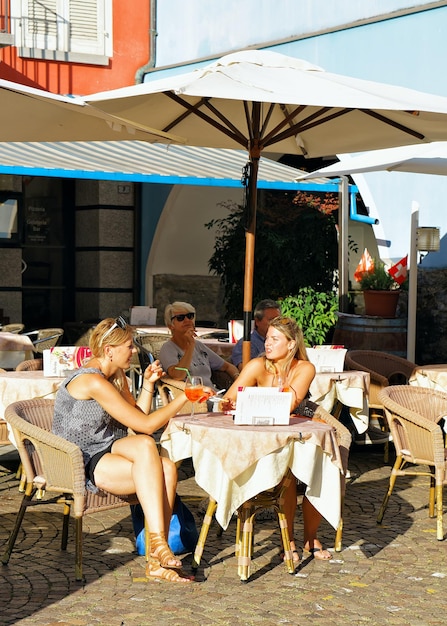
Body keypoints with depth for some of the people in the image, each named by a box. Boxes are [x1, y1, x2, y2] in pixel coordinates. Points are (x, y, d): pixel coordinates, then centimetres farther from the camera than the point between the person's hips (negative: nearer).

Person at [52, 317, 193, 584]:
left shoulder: (117, 377, 14)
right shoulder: (93, 381, -18)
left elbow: (137, 418, 14)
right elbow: (146, 425, -19)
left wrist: (148, 385, 5)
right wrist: (184, 397, -13)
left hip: (107, 456, 8)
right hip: (81, 465, -8)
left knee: (167, 469, -20)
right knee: (144, 444, -32)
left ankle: (157, 560, -22)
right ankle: (158, 541, -32)